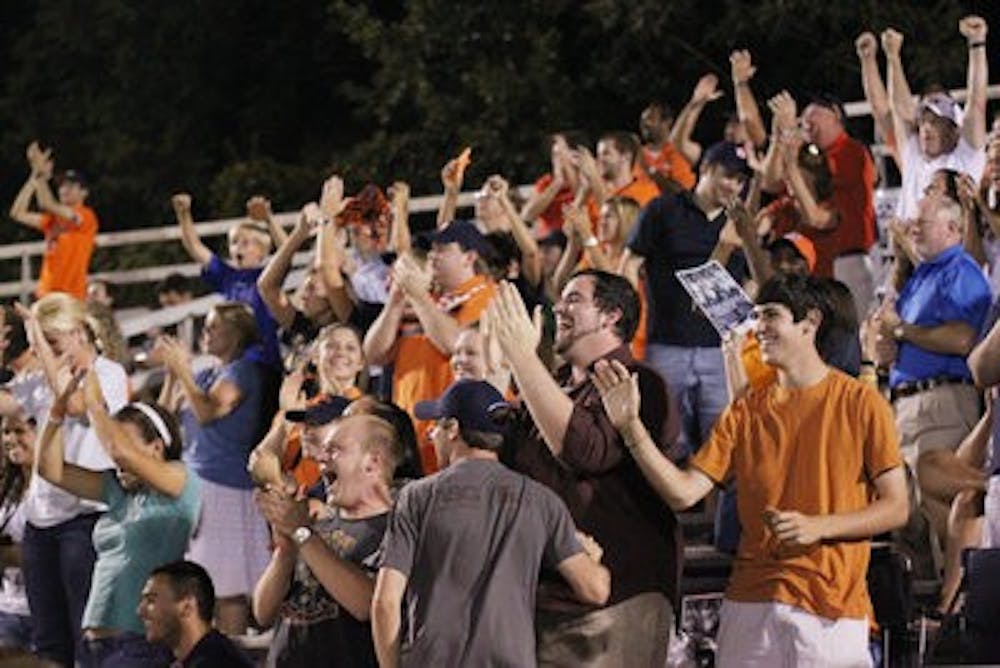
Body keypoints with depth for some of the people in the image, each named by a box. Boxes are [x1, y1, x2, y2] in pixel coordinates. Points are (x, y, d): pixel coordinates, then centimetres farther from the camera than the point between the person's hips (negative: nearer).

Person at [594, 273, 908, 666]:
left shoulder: (860, 403, 0)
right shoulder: (746, 412, 12)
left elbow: (896, 508, -1)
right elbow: (683, 493, 2)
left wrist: (819, 527, -14)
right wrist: (631, 427, -8)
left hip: (833, 608, -3)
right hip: (751, 607, 3)